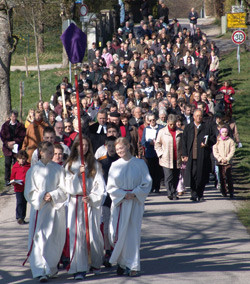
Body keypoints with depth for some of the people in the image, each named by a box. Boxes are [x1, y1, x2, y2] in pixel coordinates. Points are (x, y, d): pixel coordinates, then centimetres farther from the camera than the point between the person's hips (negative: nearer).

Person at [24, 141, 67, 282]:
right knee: (39, 239, -10)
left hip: (56, 207, 1)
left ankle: (51, 267, 22)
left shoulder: (58, 169, 6)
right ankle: (41, 271, -12)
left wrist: (52, 196, -12)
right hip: (39, 208, -1)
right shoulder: (34, 170, 3)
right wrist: (42, 197, -12)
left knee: (54, 240, 5)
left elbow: (63, 189, 3)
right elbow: (29, 192, 2)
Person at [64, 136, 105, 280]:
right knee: (77, 234, -6)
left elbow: (100, 185, 0)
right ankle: (79, 269, -5)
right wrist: (77, 174, -12)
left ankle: (96, 263, 17)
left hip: (92, 202, -1)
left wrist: (92, 198, -12)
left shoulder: (94, 164, 4)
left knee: (93, 234, -3)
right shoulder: (70, 164, 8)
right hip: (75, 203, 1)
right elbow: (68, 185, 1)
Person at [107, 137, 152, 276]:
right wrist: (124, 195, -11)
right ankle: (122, 263, 11)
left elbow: (147, 183, 0)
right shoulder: (115, 165, 7)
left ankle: (133, 265, 3)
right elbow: (111, 187, 5)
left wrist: (134, 193, -13)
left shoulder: (140, 163, 1)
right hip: (119, 203, 2)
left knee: (133, 233, -3)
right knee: (118, 233, -2)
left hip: (135, 203, -2)